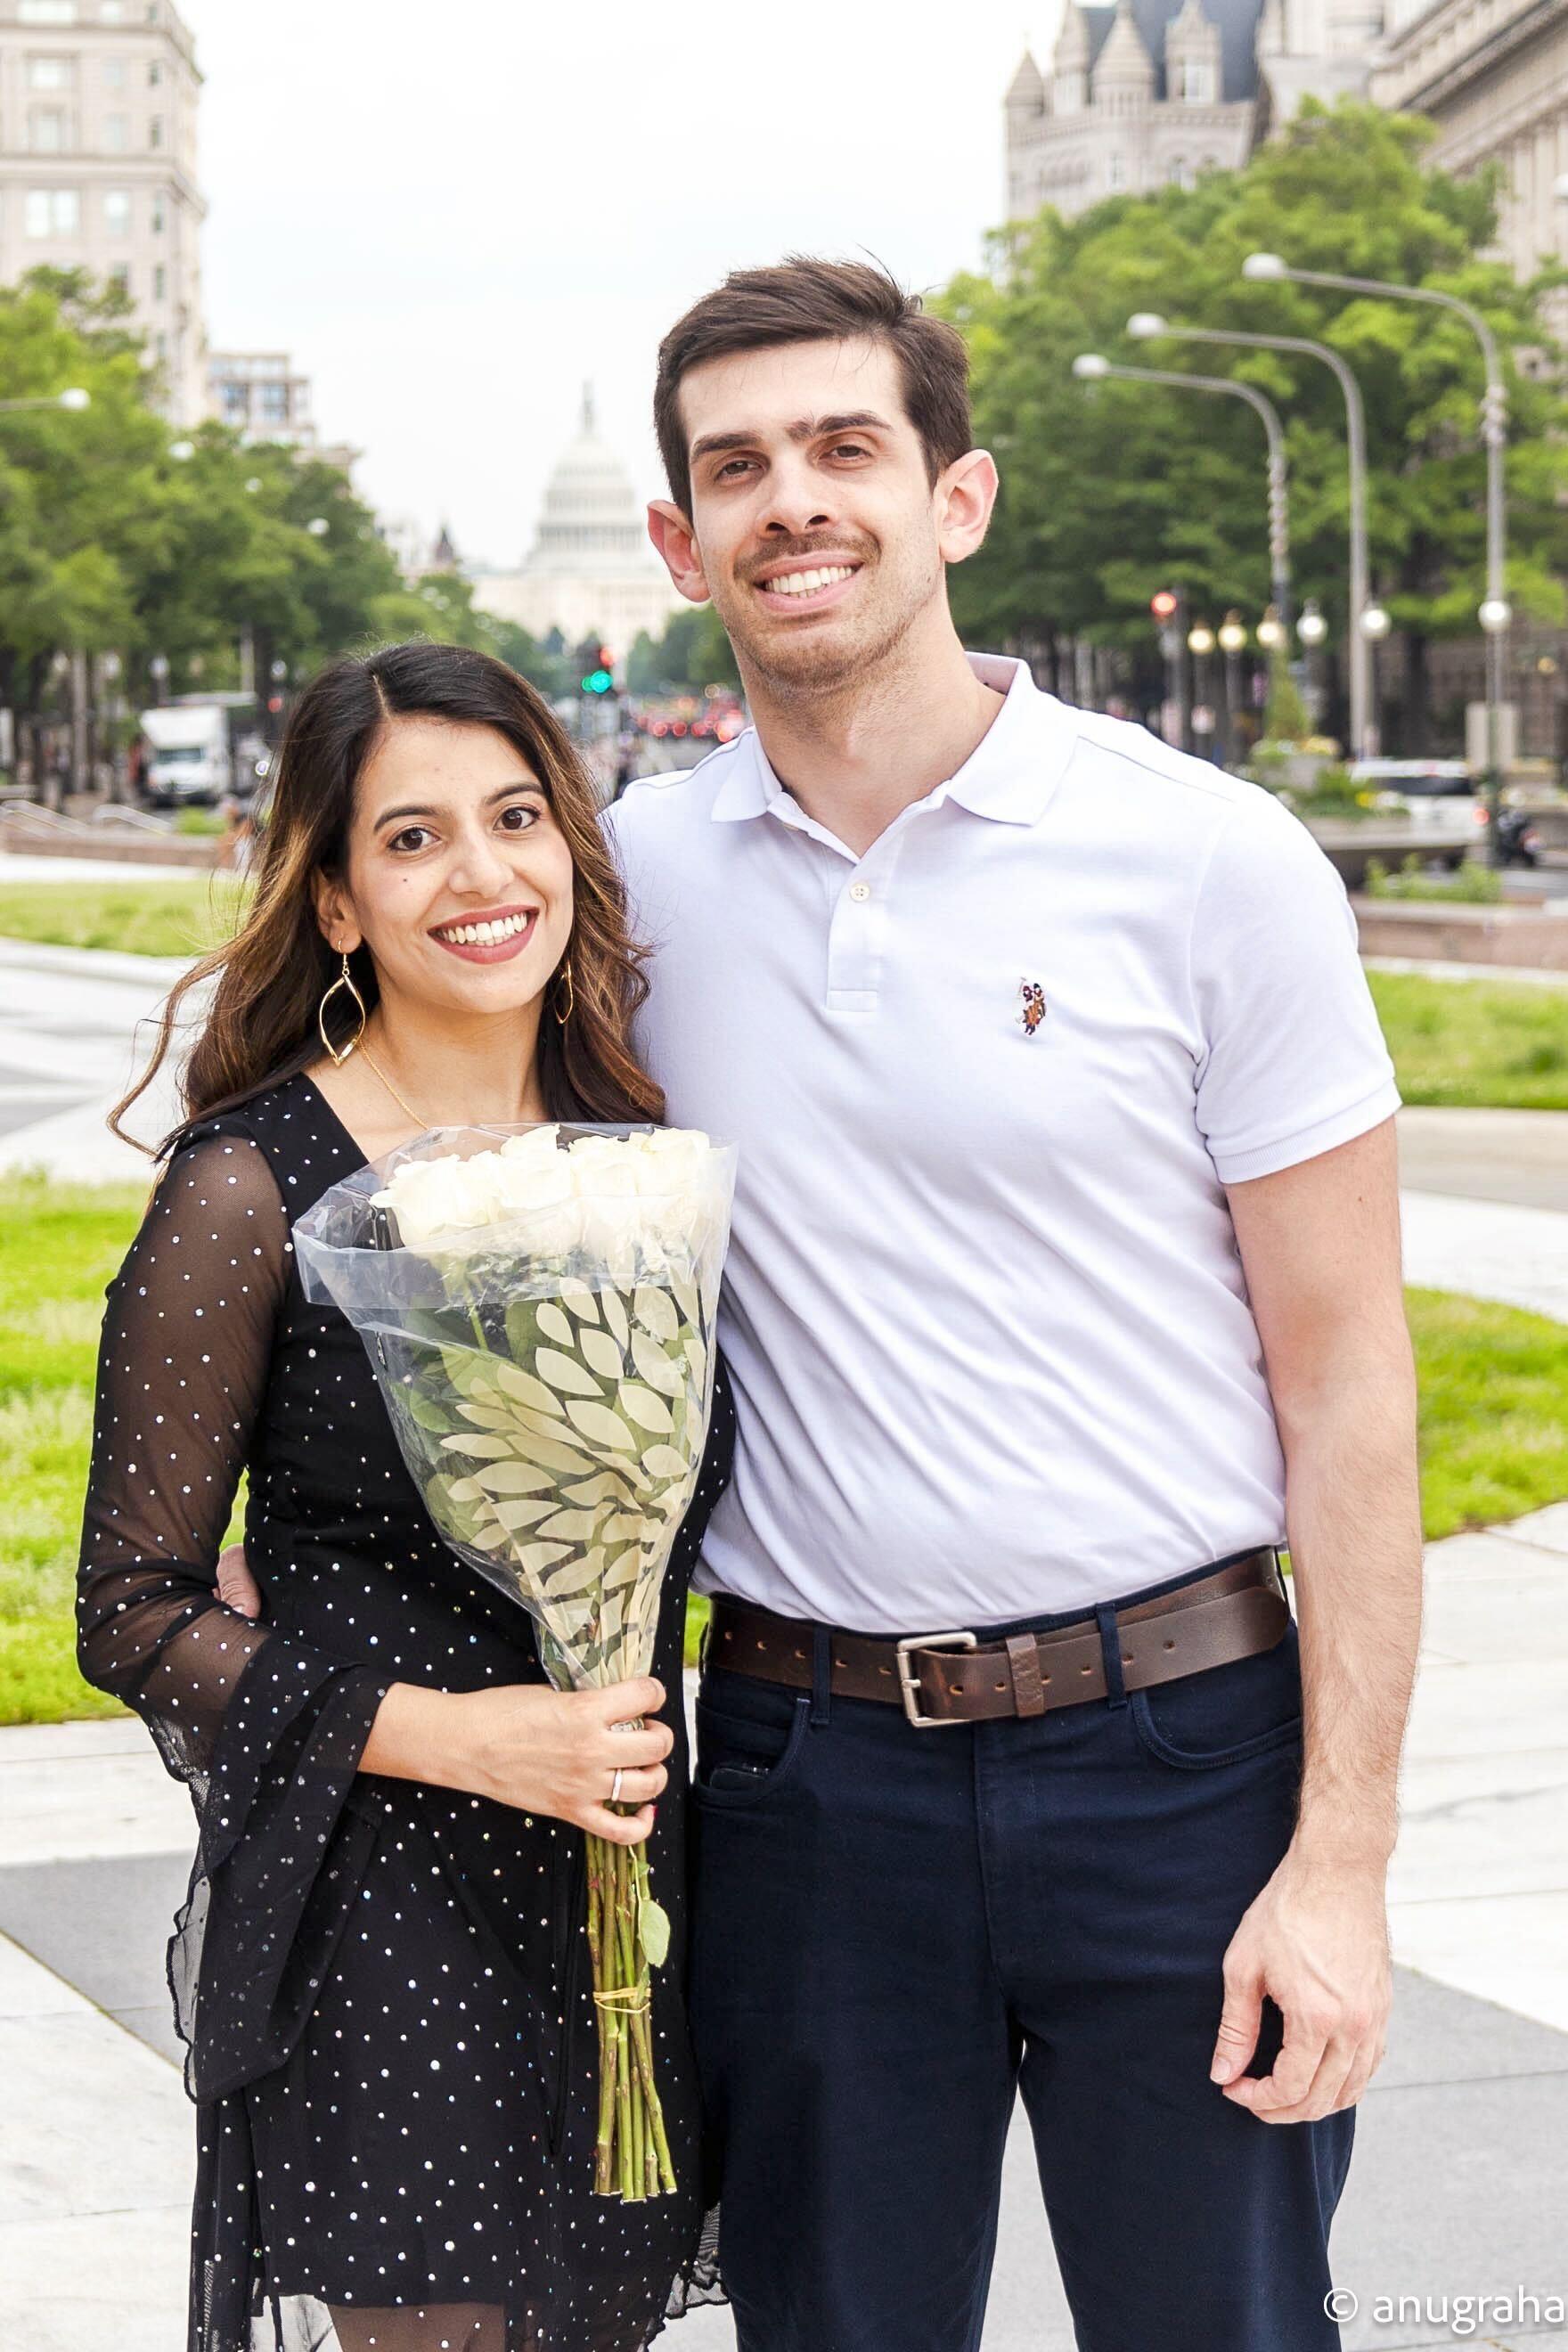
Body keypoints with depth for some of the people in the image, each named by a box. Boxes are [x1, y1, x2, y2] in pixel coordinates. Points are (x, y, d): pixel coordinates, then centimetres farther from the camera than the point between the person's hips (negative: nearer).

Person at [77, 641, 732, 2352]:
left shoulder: (633, 1146, 6)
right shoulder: (252, 1190, -11)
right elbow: (133, 1616, -9)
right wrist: (452, 1735, -18)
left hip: (620, 1896, 6)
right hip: (375, 1939, -5)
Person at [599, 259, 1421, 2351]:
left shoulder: (1213, 863, -6)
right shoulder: (631, 874, 4)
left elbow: (1348, 1385, -5)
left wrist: (1342, 1860, -10)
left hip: (1173, 1749, -2)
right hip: (803, 1762, 3)